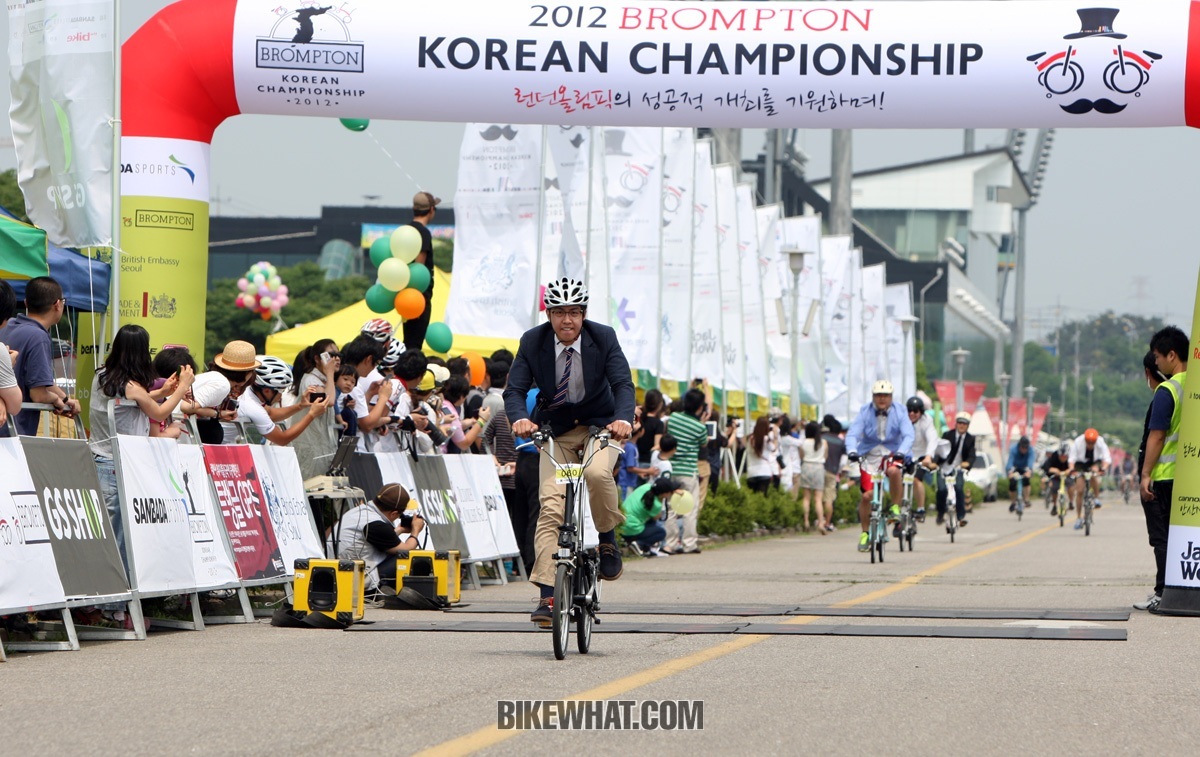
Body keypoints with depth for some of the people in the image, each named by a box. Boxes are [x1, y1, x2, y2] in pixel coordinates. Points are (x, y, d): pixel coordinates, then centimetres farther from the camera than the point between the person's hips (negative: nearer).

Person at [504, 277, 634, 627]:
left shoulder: (603, 337, -13)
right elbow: (515, 389, -15)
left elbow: (623, 384, -21)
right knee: (550, 504, -15)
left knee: (597, 473, -34)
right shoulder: (532, 341, -11)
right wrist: (519, 418, -38)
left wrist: (624, 419, -42)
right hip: (556, 429, 1)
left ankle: (608, 539, -6)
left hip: (601, 424, -1)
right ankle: (547, 595, -17)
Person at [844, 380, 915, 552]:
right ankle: (865, 533, 11)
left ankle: (896, 507, -17)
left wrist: (901, 452, -38)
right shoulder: (865, 412, -6)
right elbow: (853, 433, -15)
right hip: (869, 455, 1)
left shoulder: (899, 413, -7)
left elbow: (908, 435, -18)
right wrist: (852, 451, -36)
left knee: (894, 471, -37)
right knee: (866, 495, -6)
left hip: (892, 453, -1)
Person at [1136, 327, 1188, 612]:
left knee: (1162, 537, -1)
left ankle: (1164, 594, -3)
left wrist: (1145, 474, -12)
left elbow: (1156, 436, -15)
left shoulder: (1167, 391, -13)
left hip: (1164, 477, -6)